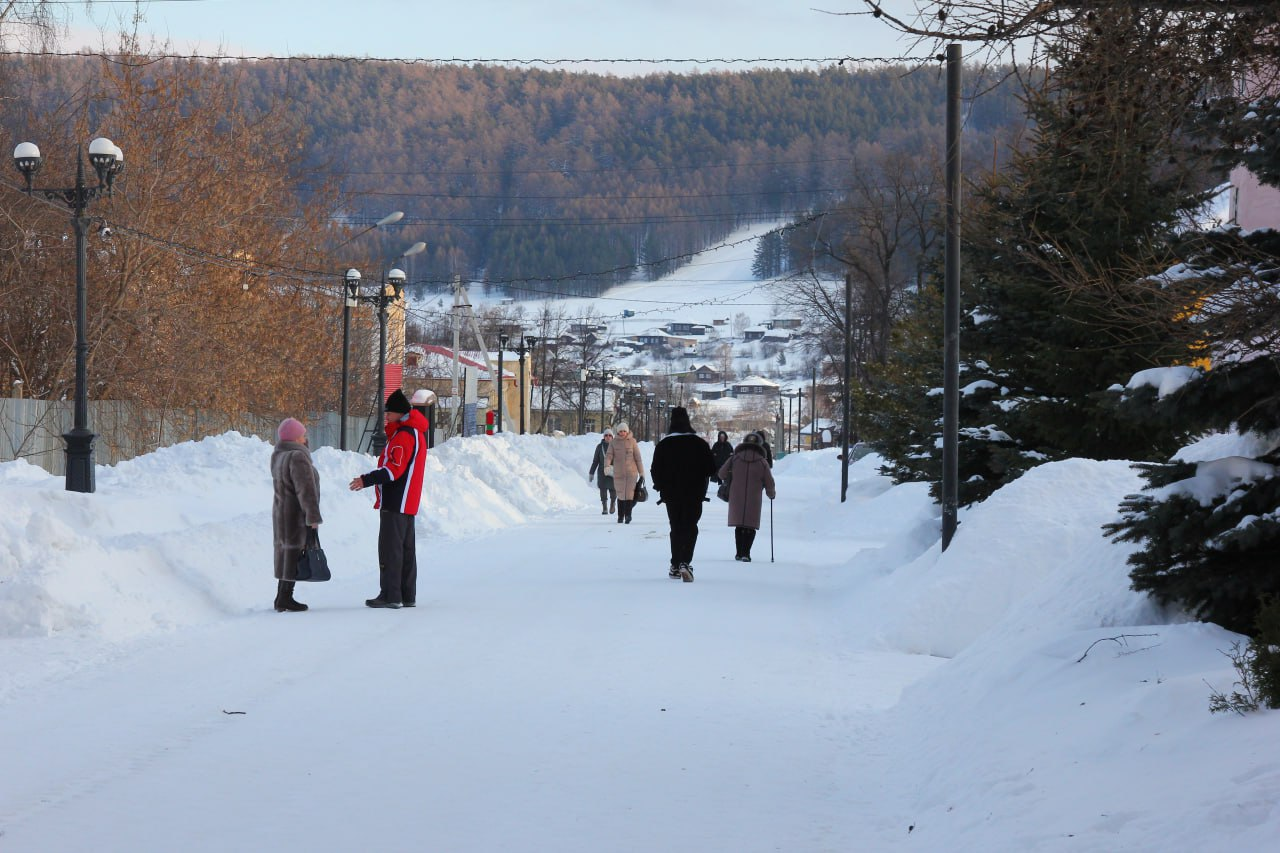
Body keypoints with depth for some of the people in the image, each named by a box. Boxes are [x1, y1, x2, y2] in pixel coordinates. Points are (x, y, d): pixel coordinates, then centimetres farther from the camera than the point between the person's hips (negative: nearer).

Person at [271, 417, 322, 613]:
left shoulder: (279, 457, 11)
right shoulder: (297, 457, -18)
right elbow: (305, 489, -22)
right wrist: (313, 516, -22)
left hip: (281, 513, 10)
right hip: (297, 515, -10)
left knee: (285, 552, 14)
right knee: (294, 553, -6)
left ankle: (281, 598, 18)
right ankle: (285, 598, -7)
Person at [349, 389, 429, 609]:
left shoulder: (404, 435, -16)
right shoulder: (415, 433, 17)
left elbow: (394, 470, -23)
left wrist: (367, 480, -25)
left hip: (395, 502, -11)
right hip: (407, 503, 11)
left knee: (390, 548, -10)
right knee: (406, 548, 12)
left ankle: (390, 595, -12)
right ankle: (407, 595, 15)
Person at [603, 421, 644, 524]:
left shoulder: (632, 441, 2)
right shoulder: (613, 442, 3)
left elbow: (638, 457, 4)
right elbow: (609, 455, -6)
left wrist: (641, 472, 4)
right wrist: (607, 466, -26)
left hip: (631, 472, -1)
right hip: (618, 472, 1)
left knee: (629, 493, -11)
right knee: (621, 495, 5)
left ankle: (628, 515, -6)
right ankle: (620, 516, 13)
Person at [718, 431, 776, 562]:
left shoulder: (735, 458, -2)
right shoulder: (762, 462, -3)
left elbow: (722, 474, 3)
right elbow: (769, 482, 2)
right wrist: (771, 494, 23)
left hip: (736, 499, 1)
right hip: (754, 500, -1)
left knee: (739, 526, 14)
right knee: (750, 527, 5)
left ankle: (739, 553, 16)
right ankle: (745, 553, -6)